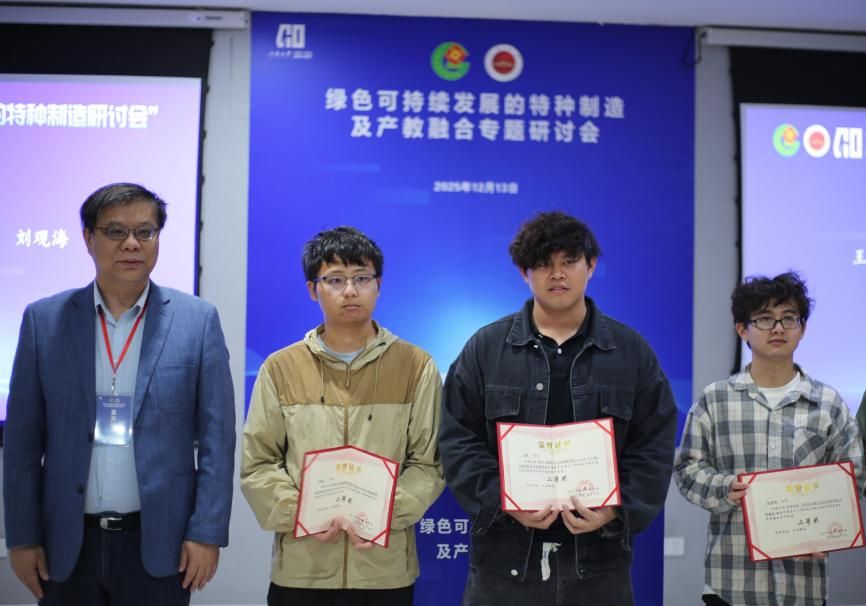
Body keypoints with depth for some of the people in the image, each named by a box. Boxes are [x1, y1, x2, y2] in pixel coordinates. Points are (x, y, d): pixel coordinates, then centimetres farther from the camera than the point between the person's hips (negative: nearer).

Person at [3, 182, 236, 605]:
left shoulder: (197, 320, -2)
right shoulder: (45, 320, 2)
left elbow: (216, 437, -2)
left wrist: (207, 533, -7)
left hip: (158, 542, -1)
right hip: (68, 543, 1)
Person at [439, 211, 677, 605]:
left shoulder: (631, 350, 6)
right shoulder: (485, 347, 4)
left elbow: (653, 449, 3)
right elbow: (458, 441, 0)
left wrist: (616, 510, -13)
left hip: (598, 558, 1)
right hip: (506, 557, 0)